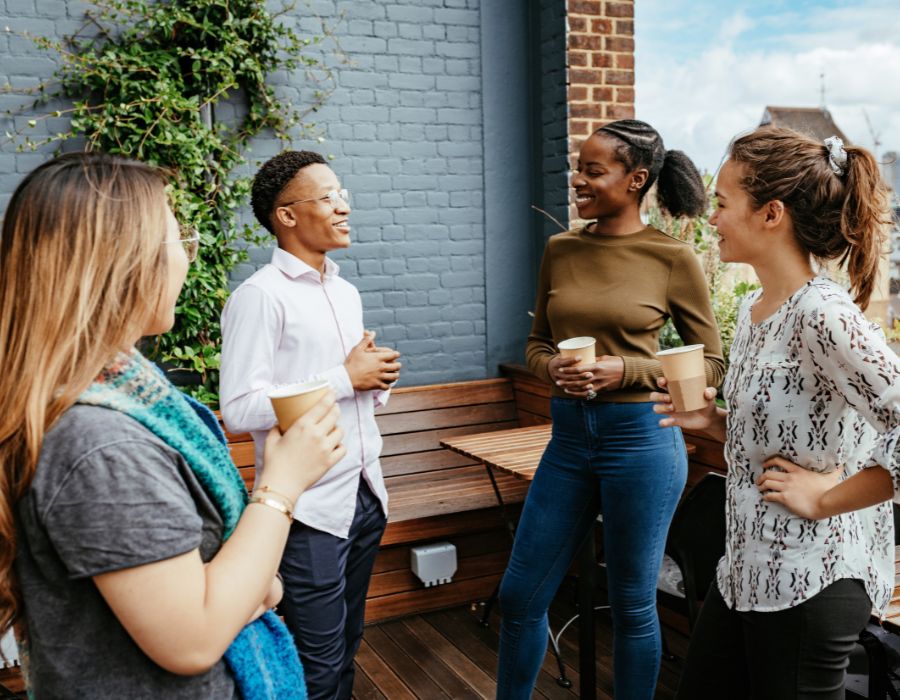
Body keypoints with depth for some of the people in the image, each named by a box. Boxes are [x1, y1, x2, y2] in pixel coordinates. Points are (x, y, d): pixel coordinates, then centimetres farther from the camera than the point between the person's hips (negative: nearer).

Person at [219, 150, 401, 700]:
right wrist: (345, 378, -17)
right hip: (310, 509, -7)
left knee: (347, 647, 19)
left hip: (365, 494, 7)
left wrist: (378, 379, -2)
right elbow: (241, 409, -20)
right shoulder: (260, 297, -12)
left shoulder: (347, 293, 13)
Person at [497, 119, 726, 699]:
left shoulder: (674, 257, -7)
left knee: (633, 606, 11)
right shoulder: (560, 249, 5)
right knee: (521, 595, 12)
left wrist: (626, 371, -16)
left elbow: (710, 365, -3)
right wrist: (553, 368, -9)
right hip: (569, 435, 5)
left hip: (640, 438, -4)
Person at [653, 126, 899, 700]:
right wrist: (716, 423, 0)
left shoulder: (824, 315, -22)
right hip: (746, 567, 9)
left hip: (813, 579, -8)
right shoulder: (753, 309, 5)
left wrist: (827, 497, -20)